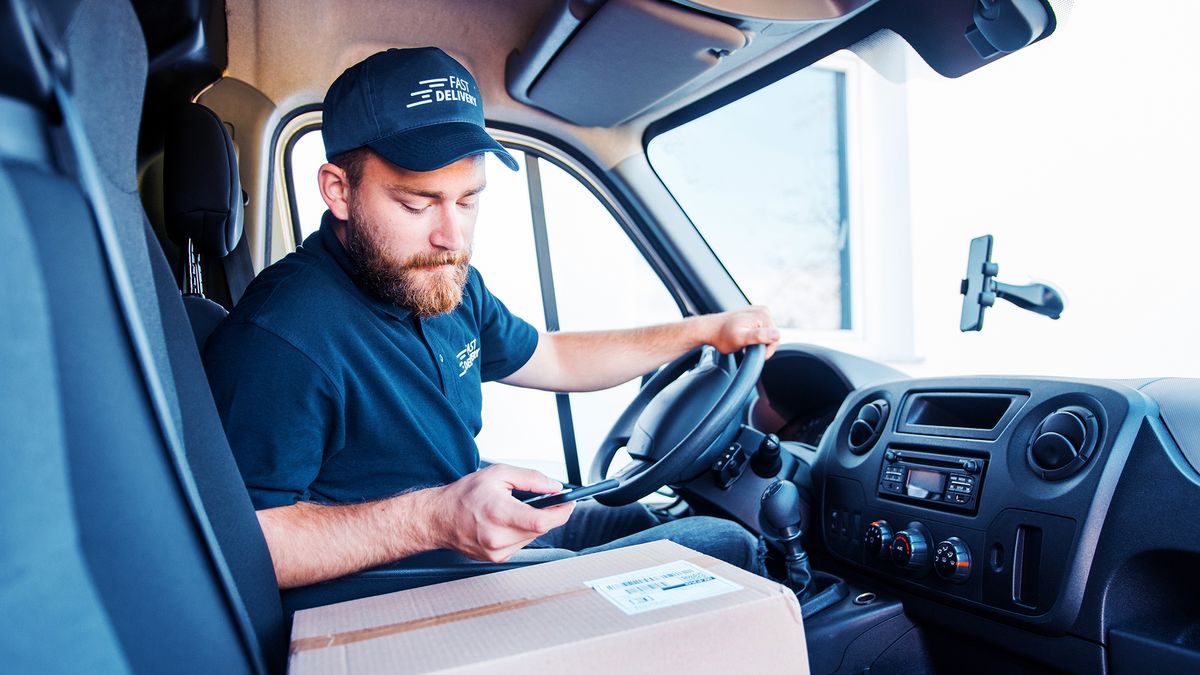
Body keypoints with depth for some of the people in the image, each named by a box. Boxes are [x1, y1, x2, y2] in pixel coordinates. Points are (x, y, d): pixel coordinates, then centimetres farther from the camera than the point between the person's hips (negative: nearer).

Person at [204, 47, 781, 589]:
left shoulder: (446, 281, 2)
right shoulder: (276, 339, -26)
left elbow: (552, 360, 14)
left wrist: (703, 330, 14)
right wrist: (434, 518, -38)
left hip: (490, 531, 9)